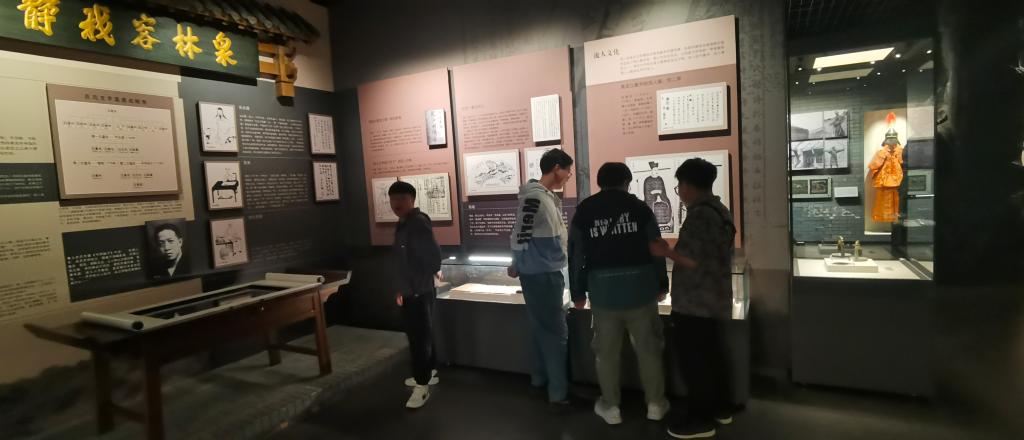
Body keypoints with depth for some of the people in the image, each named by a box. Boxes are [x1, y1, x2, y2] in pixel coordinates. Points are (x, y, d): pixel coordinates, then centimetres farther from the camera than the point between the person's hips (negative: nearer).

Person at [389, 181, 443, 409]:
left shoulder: (418, 223, -18)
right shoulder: (402, 225, 12)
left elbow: (434, 255, -24)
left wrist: (422, 282, -14)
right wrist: (401, 288, 20)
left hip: (420, 292, -10)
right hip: (409, 291, 10)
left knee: (420, 337, -3)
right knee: (417, 334, 19)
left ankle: (423, 385, 8)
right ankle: (429, 373, 35)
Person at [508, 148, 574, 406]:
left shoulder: (548, 196, 10)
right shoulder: (534, 197, -19)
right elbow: (520, 236, -17)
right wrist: (516, 266, -5)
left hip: (549, 272, 9)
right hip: (540, 275, -9)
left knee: (543, 328, 19)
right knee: (556, 331, -1)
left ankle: (541, 378, 34)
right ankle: (558, 392, 10)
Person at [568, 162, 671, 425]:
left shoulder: (583, 211, 2)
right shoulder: (639, 207, -1)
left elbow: (576, 255, 1)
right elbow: (656, 249, -1)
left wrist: (578, 293, 8)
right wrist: (662, 285, 10)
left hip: (603, 291, 0)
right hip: (639, 288, 0)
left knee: (607, 351, 11)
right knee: (648, 348, 14)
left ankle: (610, 406, 22)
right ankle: (655, 404, 26)